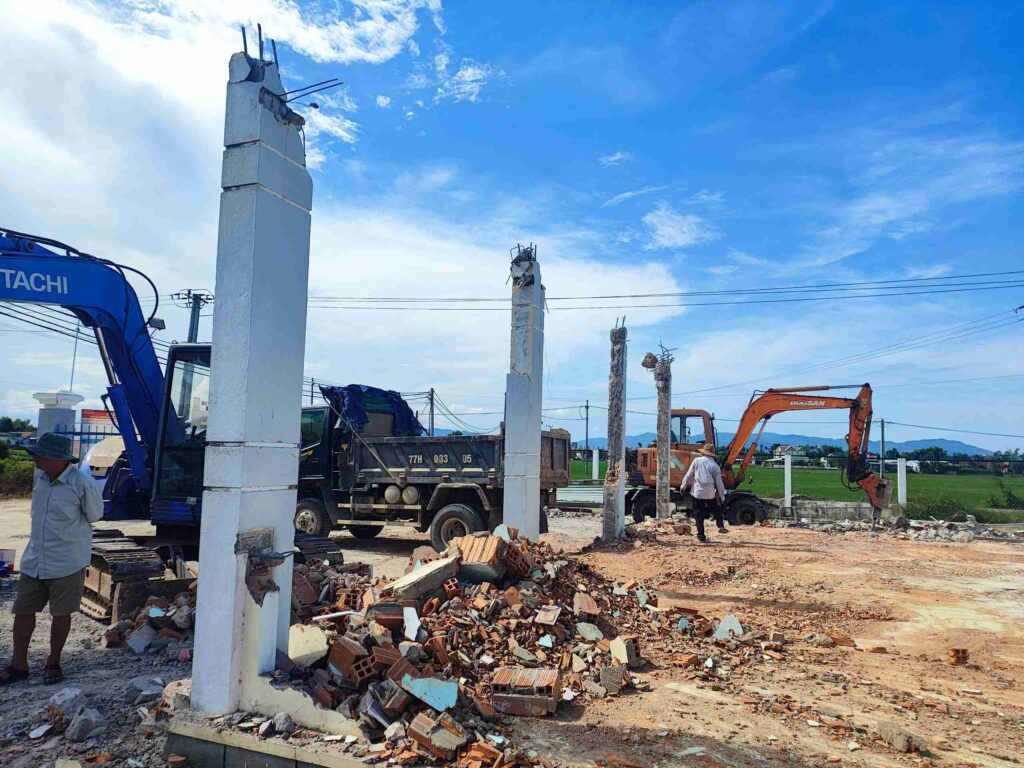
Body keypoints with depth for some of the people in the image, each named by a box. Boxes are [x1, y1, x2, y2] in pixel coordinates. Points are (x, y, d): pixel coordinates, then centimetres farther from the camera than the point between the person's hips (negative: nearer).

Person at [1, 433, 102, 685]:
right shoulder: (40, 475, -1)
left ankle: (53, 663, 27)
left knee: (61, 613, 9)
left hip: (66, 562, -6)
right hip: (34, 559, 6)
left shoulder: (82, 484, -22)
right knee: (23, 610, 12)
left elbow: (94, 516, -6)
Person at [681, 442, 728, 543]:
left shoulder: (697, 461, -3)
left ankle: (701, 537, 5)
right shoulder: (715, 466, 0)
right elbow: (719, 483, 2)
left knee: (699, 515, 5)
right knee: (716, 509, 26)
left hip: (697, 492, -1)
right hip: (710, 493, 1)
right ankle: (721, 526, 20)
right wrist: (722, 496, 12)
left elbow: (689, 475, -2)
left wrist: (683, 486, 9)